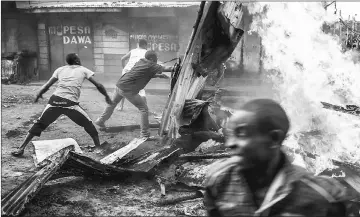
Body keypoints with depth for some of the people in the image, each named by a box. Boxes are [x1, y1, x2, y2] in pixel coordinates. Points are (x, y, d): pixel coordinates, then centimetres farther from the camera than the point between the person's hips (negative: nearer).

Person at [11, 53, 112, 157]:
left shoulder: (60, 69, 20)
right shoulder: (83, 70, 16)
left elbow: (46, 86, 14)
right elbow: (98, 85, 13)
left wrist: (38, 95, 29)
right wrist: (107, 96, 26)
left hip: (55, 100, 3)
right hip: (70, 103, -3)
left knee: (39, 124, 16)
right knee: (88, 124, 17)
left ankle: (21, 148, 12)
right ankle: (98, 146, 18)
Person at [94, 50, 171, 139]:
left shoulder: (140, 61, 13)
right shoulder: (151, 65, -9)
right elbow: (166, 69, -12)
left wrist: (158, 75, 17)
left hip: (119, 85, 8)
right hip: (128, 90, -8)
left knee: (112, 104, 28)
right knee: (144, 109, 1)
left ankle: (100, 120, 44)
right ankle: (144, 133, 2)